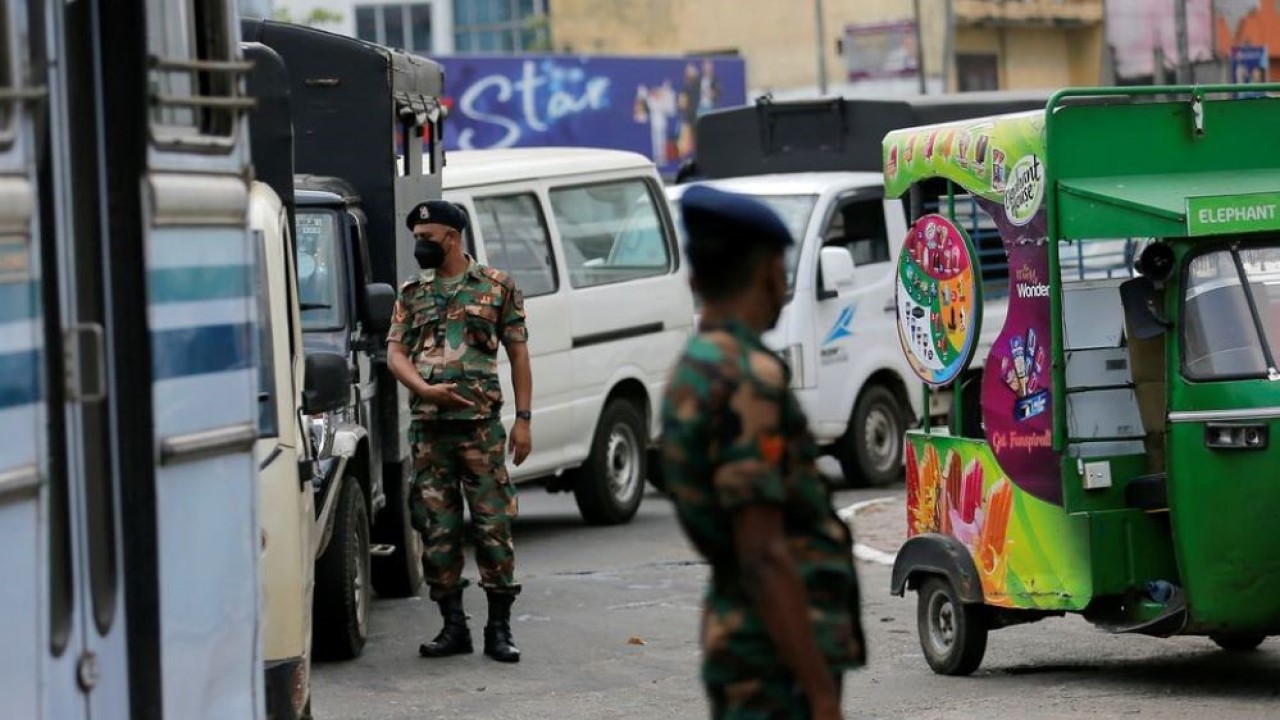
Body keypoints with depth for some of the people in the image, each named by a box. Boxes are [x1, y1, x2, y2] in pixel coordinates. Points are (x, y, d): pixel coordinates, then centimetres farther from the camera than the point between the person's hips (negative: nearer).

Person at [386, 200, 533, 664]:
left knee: (493, 527, -3)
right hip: (428, 429, 3)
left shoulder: (497, 286, 5)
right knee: (437, 531, 3)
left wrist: (523, 419, -2)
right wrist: (427, 390, -13)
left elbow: (518, 353, 5)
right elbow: (395, 353, 7)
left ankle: (499, 629, 2)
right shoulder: (412, 295, 13)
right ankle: (453, 627, 11)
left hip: (481, 425, -3)